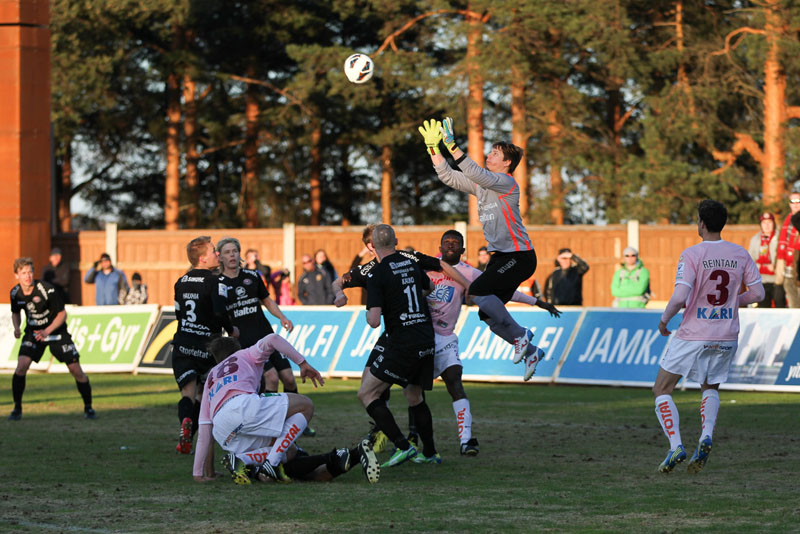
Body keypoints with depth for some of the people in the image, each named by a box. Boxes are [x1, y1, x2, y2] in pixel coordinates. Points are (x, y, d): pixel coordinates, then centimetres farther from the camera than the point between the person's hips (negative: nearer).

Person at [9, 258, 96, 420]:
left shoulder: (47, 289, -23)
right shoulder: (15, 293, -9)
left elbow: (62, 314, -14)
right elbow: (15, 313, 12)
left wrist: (47, 331, -26)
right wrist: (16, 327, -9)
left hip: (56, 331, -2)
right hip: (33, 333, 3)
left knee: (76, 369, -8)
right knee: (21, 365, -21)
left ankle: (88, 407, 12)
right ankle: (17, 408, -7)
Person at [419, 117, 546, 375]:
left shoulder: (507, 183, -12)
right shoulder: (482, 184, 13)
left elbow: (477, 175, -28)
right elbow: (448, 176, 13)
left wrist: (453, 146, -33)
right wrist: (434, 147, 2)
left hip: (519, 255, -9)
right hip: (500, 256, 9)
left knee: (477, 292, -22)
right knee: (488, 315, 5)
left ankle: (519, 334, -9)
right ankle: (530, 351, 22)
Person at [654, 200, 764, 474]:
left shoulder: (692, 255, -13)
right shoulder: (740, 254, 0)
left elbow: (679, 297, -21)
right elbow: (757, 292, 4)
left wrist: (664, 319, -3)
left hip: (693, 336, -5)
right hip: (726, 337, 5)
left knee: (662, 390, 9)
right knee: (710, 388, 26)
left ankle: (675, 446, -8)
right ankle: (706, 436, -1)